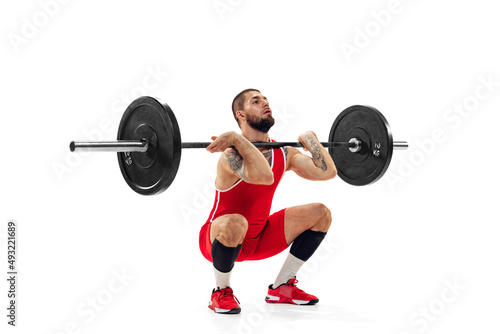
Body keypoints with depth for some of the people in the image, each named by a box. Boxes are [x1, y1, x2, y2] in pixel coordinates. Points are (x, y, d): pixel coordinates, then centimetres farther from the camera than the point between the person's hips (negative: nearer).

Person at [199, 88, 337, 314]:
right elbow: (264, 176, -46)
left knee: (320, 214, -3)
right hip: (217, 240, -7)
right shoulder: (232, 154, -25)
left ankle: (281, 287, 6)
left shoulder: (284, 154, -2)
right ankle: (221, 293, -12)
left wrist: (310, 140, -1)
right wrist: (237, 139, -37)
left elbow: (327, 171, -13)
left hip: (258, 239, 7)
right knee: (235, 223, -42)